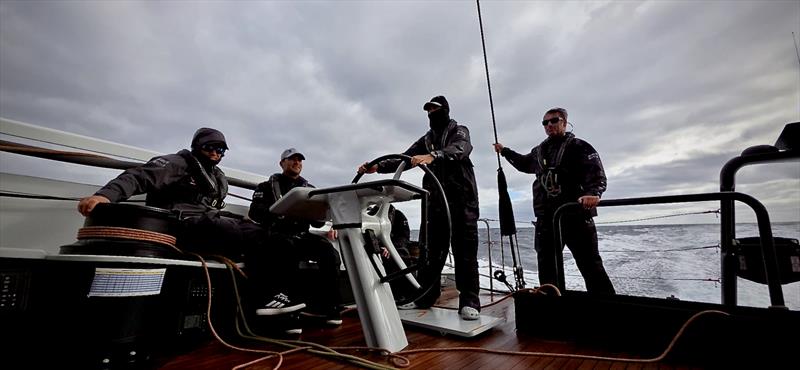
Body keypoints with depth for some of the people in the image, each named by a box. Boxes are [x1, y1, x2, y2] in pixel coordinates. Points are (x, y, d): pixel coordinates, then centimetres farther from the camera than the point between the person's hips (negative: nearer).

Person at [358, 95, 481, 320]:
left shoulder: (459, 131, 5)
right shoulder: (426, 140, 20)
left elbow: (460, 149, -20)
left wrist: (433, 156, -40)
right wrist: (378, 167, -7)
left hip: (462, 199, -4)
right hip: (436, 202, 5)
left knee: (465, 251, -5)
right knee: (432, 251, 5)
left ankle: (469, 302, -1)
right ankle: (424, 297, 14)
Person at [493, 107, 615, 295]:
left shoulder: (578, 146, 0)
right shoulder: (539, 151, 18)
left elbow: (596, 174, -14)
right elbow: (524, 163, 39)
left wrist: (593, 193, -33)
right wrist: (504, 151, 37)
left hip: (575, 214, -6)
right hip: (546, 218, 6)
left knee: (590, 265, -2)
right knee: (546, 265, 10)